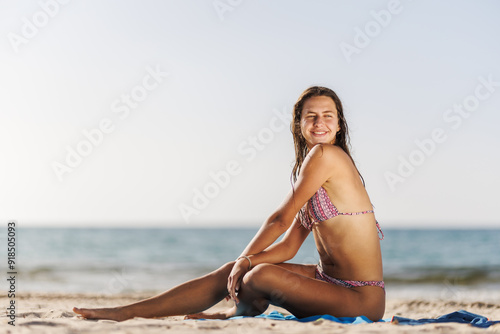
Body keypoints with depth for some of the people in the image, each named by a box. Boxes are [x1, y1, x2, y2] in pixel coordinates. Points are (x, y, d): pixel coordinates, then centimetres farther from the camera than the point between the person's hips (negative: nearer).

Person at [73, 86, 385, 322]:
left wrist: (246, 259, 5)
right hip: (331, 279, 9)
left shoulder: (326, 155, -15)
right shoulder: (314, 170, 14)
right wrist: (245, 262, -4)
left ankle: (234, 315, 7)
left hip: (360, 299, -9)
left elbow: (280, 220, -9)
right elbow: (288, 247, 12)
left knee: (262, 276, -27)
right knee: (229, 272, 4)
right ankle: (128, 311, 9)